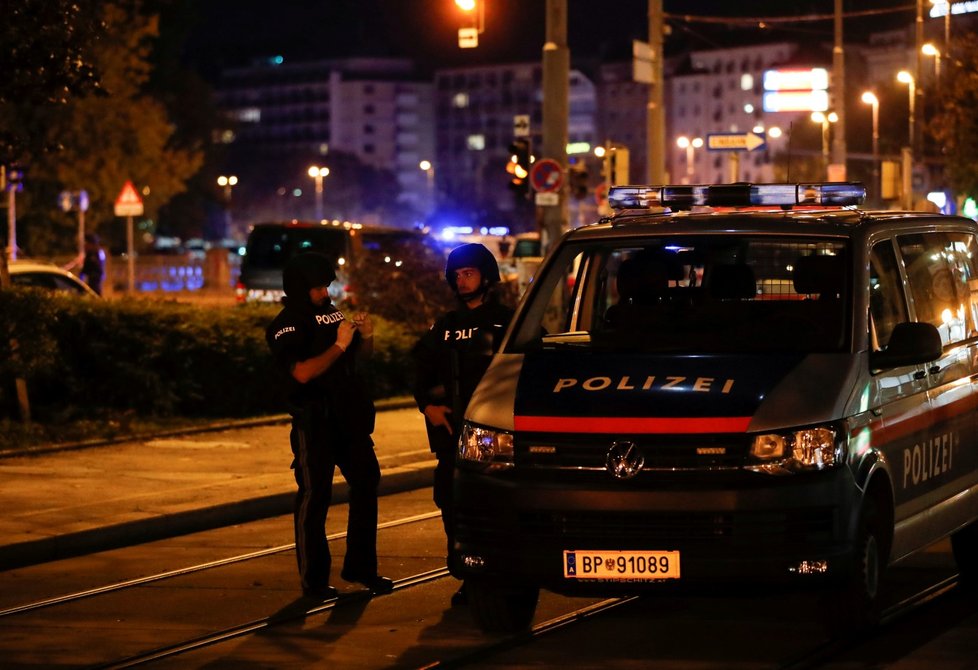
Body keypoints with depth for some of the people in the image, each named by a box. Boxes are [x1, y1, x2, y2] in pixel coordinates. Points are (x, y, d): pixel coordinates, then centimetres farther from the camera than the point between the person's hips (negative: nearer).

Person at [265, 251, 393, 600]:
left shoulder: (331, 312, 12)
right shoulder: (285, 327, -9)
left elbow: (363, 354, 20)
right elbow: (303, 372, -22)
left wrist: (365, 335, -2)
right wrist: (339, 345, -20)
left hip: (349, 416, 7)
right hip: (314, 421, -7)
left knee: (366, 485, 10)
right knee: (314, 496, -3)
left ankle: (360, 566, 22)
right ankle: (314, 578, 3)